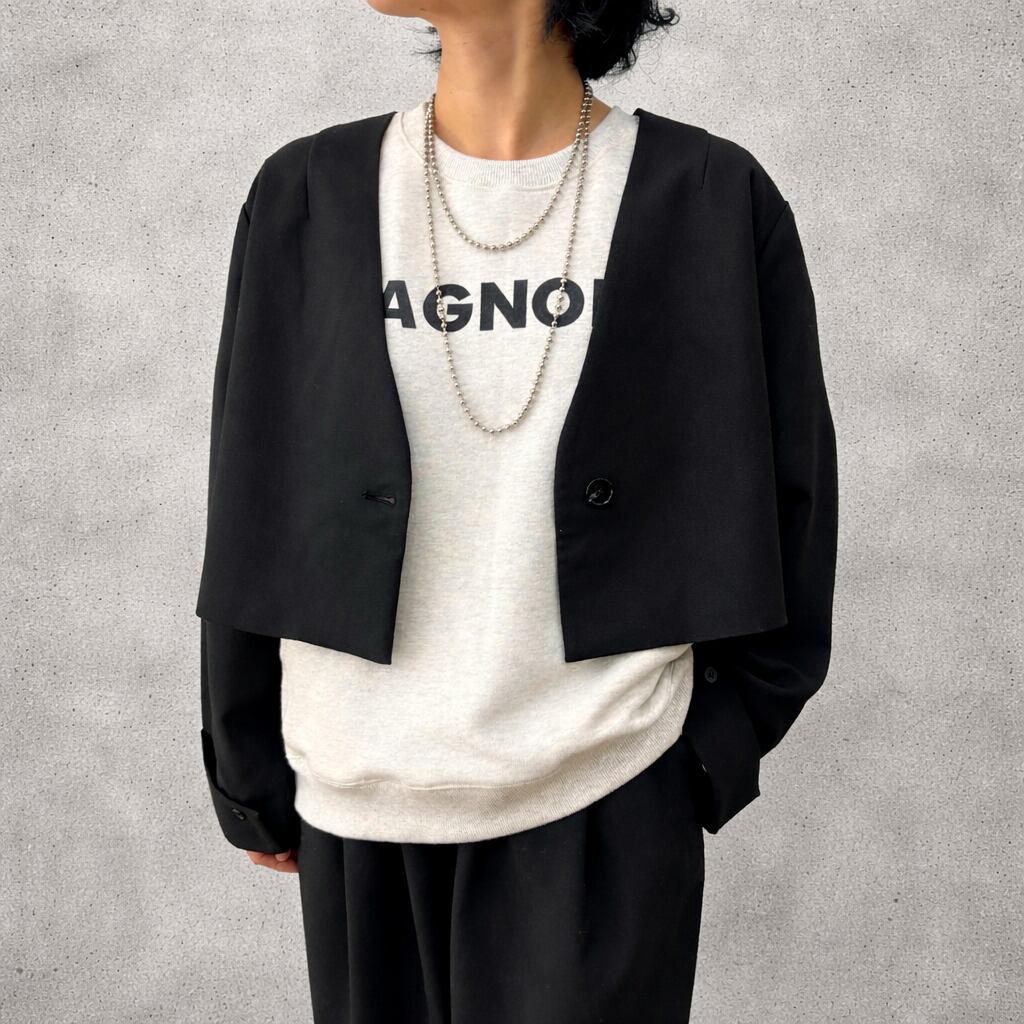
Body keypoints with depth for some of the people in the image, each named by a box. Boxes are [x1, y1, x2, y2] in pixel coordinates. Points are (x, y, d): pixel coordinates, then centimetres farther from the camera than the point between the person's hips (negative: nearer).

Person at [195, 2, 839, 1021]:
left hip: (608, 803, -1)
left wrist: (719, 742, 2)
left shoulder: (712, 197, -4)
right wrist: (250, 776, 10)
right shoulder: (307, 195, 1)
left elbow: (781, 494, 3)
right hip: (358, 803, 2)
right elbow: (249, 511, 5)